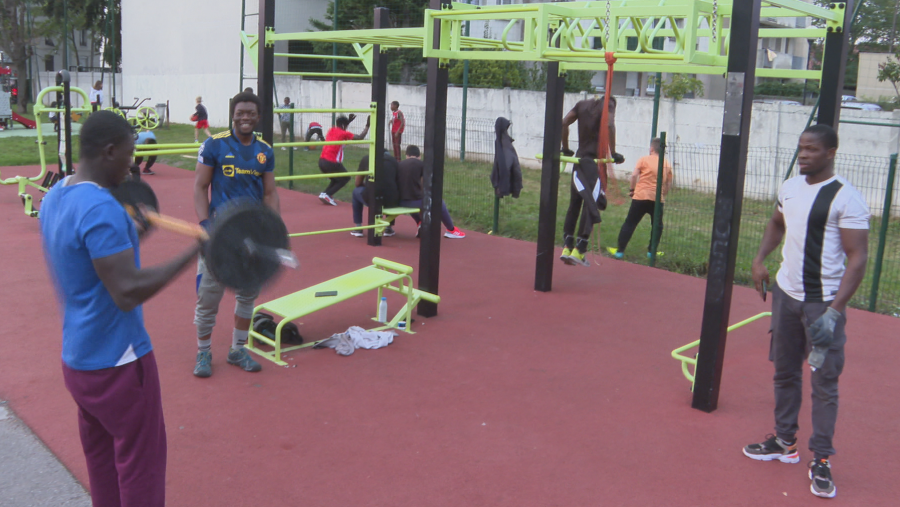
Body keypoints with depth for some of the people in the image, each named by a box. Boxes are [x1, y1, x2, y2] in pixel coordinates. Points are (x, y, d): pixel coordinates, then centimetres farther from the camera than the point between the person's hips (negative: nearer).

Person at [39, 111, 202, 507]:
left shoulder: (56, 197, 6)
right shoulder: (102, 208, -24)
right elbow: (128, 293, -29)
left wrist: (132, 234, 24)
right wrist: (194, 251, -29)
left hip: (76, 356, 9)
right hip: (117, 360, -9)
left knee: (101, 460, 19)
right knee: (141, 461, 4)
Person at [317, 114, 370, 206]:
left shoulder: (331, 130, 15)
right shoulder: (344, 134, -5)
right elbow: (360, 137, -6)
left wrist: (348, 120, 39)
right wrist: (367, 126, 3)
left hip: (322, 161, 7)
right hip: (332, 163, -7)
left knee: (336, 178, 29)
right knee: (345, 178, 14)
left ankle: (324, 194, 7)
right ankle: (327, 195, -3)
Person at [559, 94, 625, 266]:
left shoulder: (582, 104, 16)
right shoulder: (609, 105, 2)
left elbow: (564, 123, 9)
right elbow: (609, 125, -16)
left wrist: (565, 149, 16)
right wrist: (613, 153, -12)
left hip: (580, 159, 5)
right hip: (596, 160, -5)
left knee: (574, 204, 10)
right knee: (591, 206, -4)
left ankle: (567, 247, 6)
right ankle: (579, 250, -9)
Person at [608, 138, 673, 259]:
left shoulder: (644, 159, 2)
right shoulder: (667, 164, 10)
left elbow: (634, 175, -7)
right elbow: (669, 185, 9)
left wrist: (632, 189, 5)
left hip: (641, 196, -2)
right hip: (658, 199, 2)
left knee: (629, 223, 3)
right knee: (657, 226, 19)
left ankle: (620, 251, 1)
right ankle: (651, 251, 18)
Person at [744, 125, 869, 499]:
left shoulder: (846, 198, -15)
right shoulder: (790, 187, 6)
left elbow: (857, 257, -17)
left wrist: (834, 311, -24)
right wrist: (760, 258, 9)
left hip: (823, 303, -7)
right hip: (785, 294, 7)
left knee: (824, 383, 0)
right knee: (785, 373, 16)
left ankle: (821, 461, 11)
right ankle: (784, 443, 30)